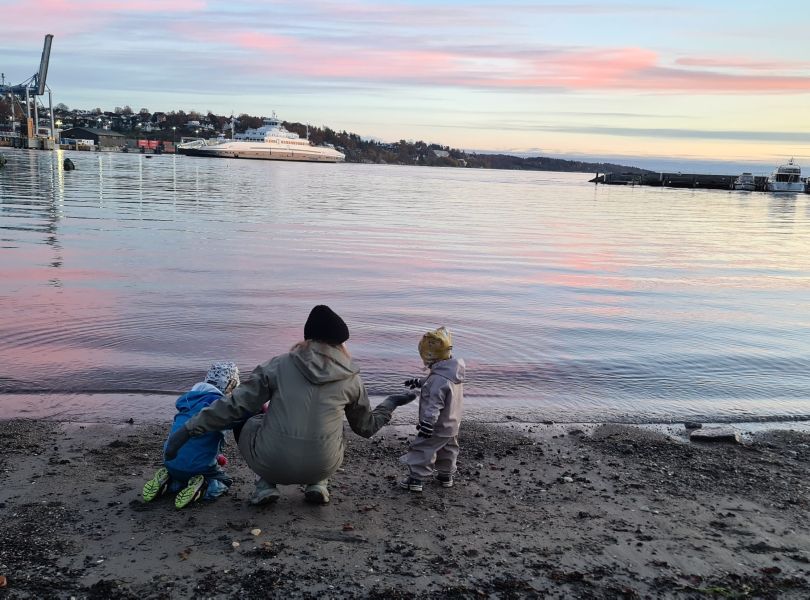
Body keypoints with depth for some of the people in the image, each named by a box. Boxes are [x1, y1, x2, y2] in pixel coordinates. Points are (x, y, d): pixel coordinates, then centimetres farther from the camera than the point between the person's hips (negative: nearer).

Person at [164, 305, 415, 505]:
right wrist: (390, 403, 33)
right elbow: (366, 427, 17)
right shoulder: (350, 378, 3)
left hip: (271, 464, -2)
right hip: (322, 467, 2)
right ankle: (317, 485, 17)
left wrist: (190, 428, 6)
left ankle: (265, 485, 13)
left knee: (250, 422, 28)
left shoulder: (280, 365, -1)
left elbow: (234, 404, -2)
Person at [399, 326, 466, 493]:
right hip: (452, 425, 9)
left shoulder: (438, 379, -31)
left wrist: (427, 422, -32)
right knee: (448, 450, 23)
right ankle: (446, 475, 37)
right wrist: (420, 382, 29)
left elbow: (434, 404, -33)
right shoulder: (454, 372, 0)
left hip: (437, 427, -9)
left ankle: (416, 478, 11)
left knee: (422, 450, 4)